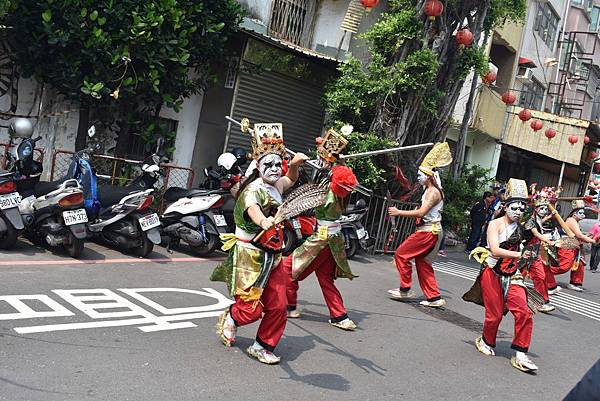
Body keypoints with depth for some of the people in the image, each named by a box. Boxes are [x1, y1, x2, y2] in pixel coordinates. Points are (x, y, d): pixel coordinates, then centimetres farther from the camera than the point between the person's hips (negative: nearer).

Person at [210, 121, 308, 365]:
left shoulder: (276, 185, 7)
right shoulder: (254, 190, -19)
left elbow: (289, 180, 31)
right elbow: (252, 208, -43)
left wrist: (294, 164, 10)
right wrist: (264, 221, -65)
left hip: (272, 256, 8)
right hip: (250, 255, -8)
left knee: (277, 307, 4)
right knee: (251, 309, -3)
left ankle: (263, 347, 22)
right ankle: (230, 318, 31)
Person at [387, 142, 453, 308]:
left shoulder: (433, 192, -16)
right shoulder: (432, 190, 15)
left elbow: (421, 213, -26)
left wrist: (399, 212, -22)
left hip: (428, 232, -10)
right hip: (430, 230, 10)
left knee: (401, 254, -3)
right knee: (422, 263, 13)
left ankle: (405, 290, 5)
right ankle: (434, 298, 15)